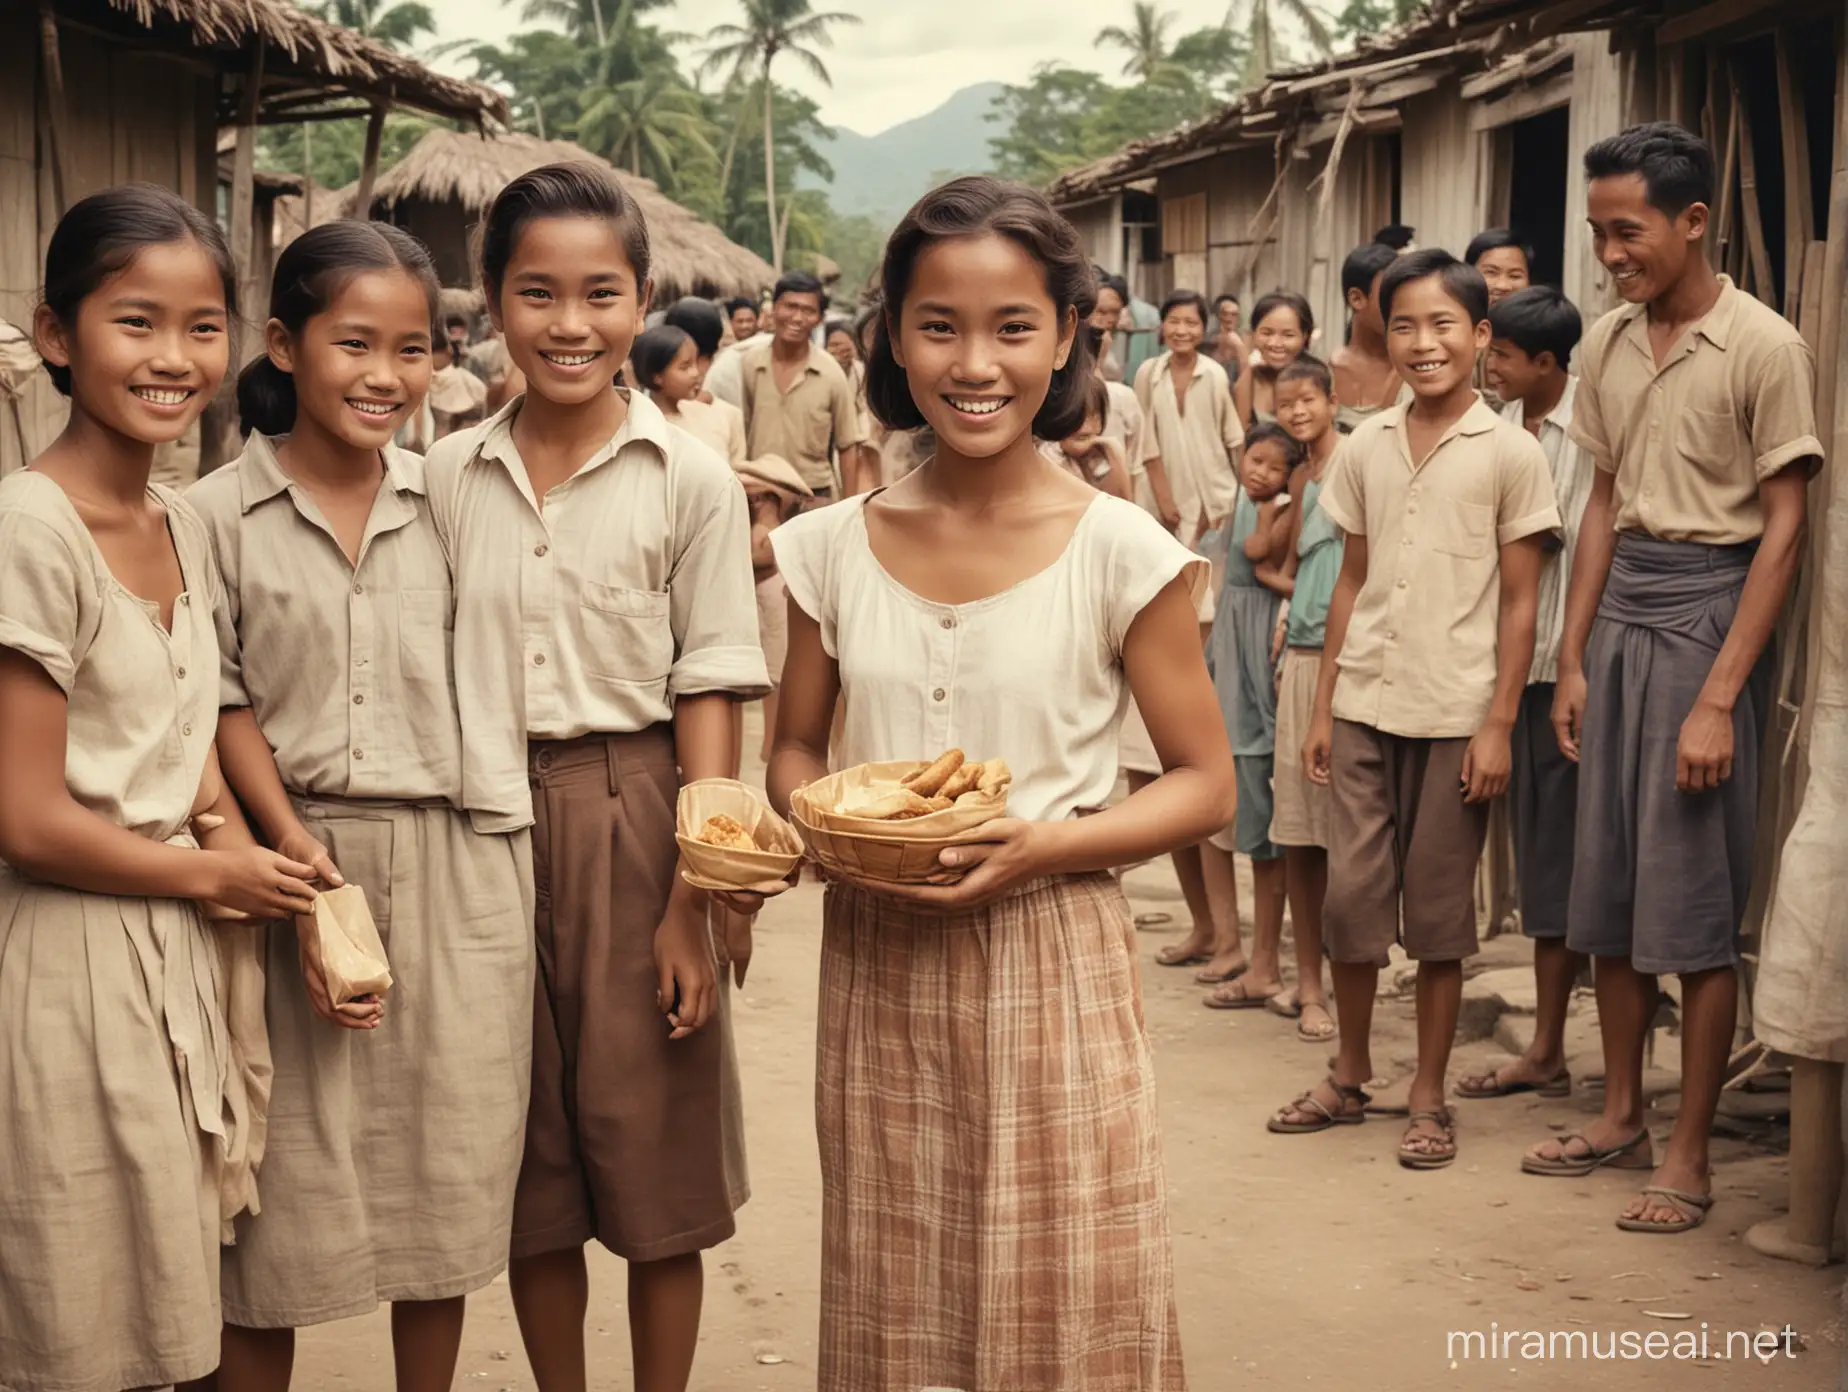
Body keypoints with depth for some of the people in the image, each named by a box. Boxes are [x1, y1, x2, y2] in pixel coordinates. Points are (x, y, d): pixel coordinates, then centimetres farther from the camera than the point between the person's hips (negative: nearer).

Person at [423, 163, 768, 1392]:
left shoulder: (688, 478, -5)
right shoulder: (449, 475, 3)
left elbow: (708, 693, -5)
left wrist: (693, 899, -10)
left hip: (631, 816, -2)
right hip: (487, 823, 3)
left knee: (653, 1149, 6)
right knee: (529, 1155, 12)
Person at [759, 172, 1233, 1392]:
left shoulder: (1119, 550, -7)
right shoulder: (835, 548, 2)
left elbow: (1206, 784, -3)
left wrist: (1046, 845, -18)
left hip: (1051, 969, -3)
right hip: (876, 971, 3)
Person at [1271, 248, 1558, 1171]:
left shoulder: (1509, 453, -4)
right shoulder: (1366, 447, 7)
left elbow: (1519, 602, -3)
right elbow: (1351, 582, 12)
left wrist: (1498, 725, -8)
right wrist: (1323, 706, 9)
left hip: (1454, 714, -3)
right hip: (1365, 706, 4)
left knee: (1438, 909, 5)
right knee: (1350, 894, 6)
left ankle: (1429, 1096, 17)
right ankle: (1349, 1077, 23)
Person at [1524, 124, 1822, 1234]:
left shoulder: (1764, 348, -11)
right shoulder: (1609, 344, 8)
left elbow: (1784, 529, -12)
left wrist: (1719, 699, -16)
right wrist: (1572, 658, 10)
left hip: (1709, 612, -6)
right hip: (1618, 615, 6)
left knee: (1694, 904, -2)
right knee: (1607, 884, 12)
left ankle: (1690, 1157, 9)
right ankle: (1622, 1116, 26)